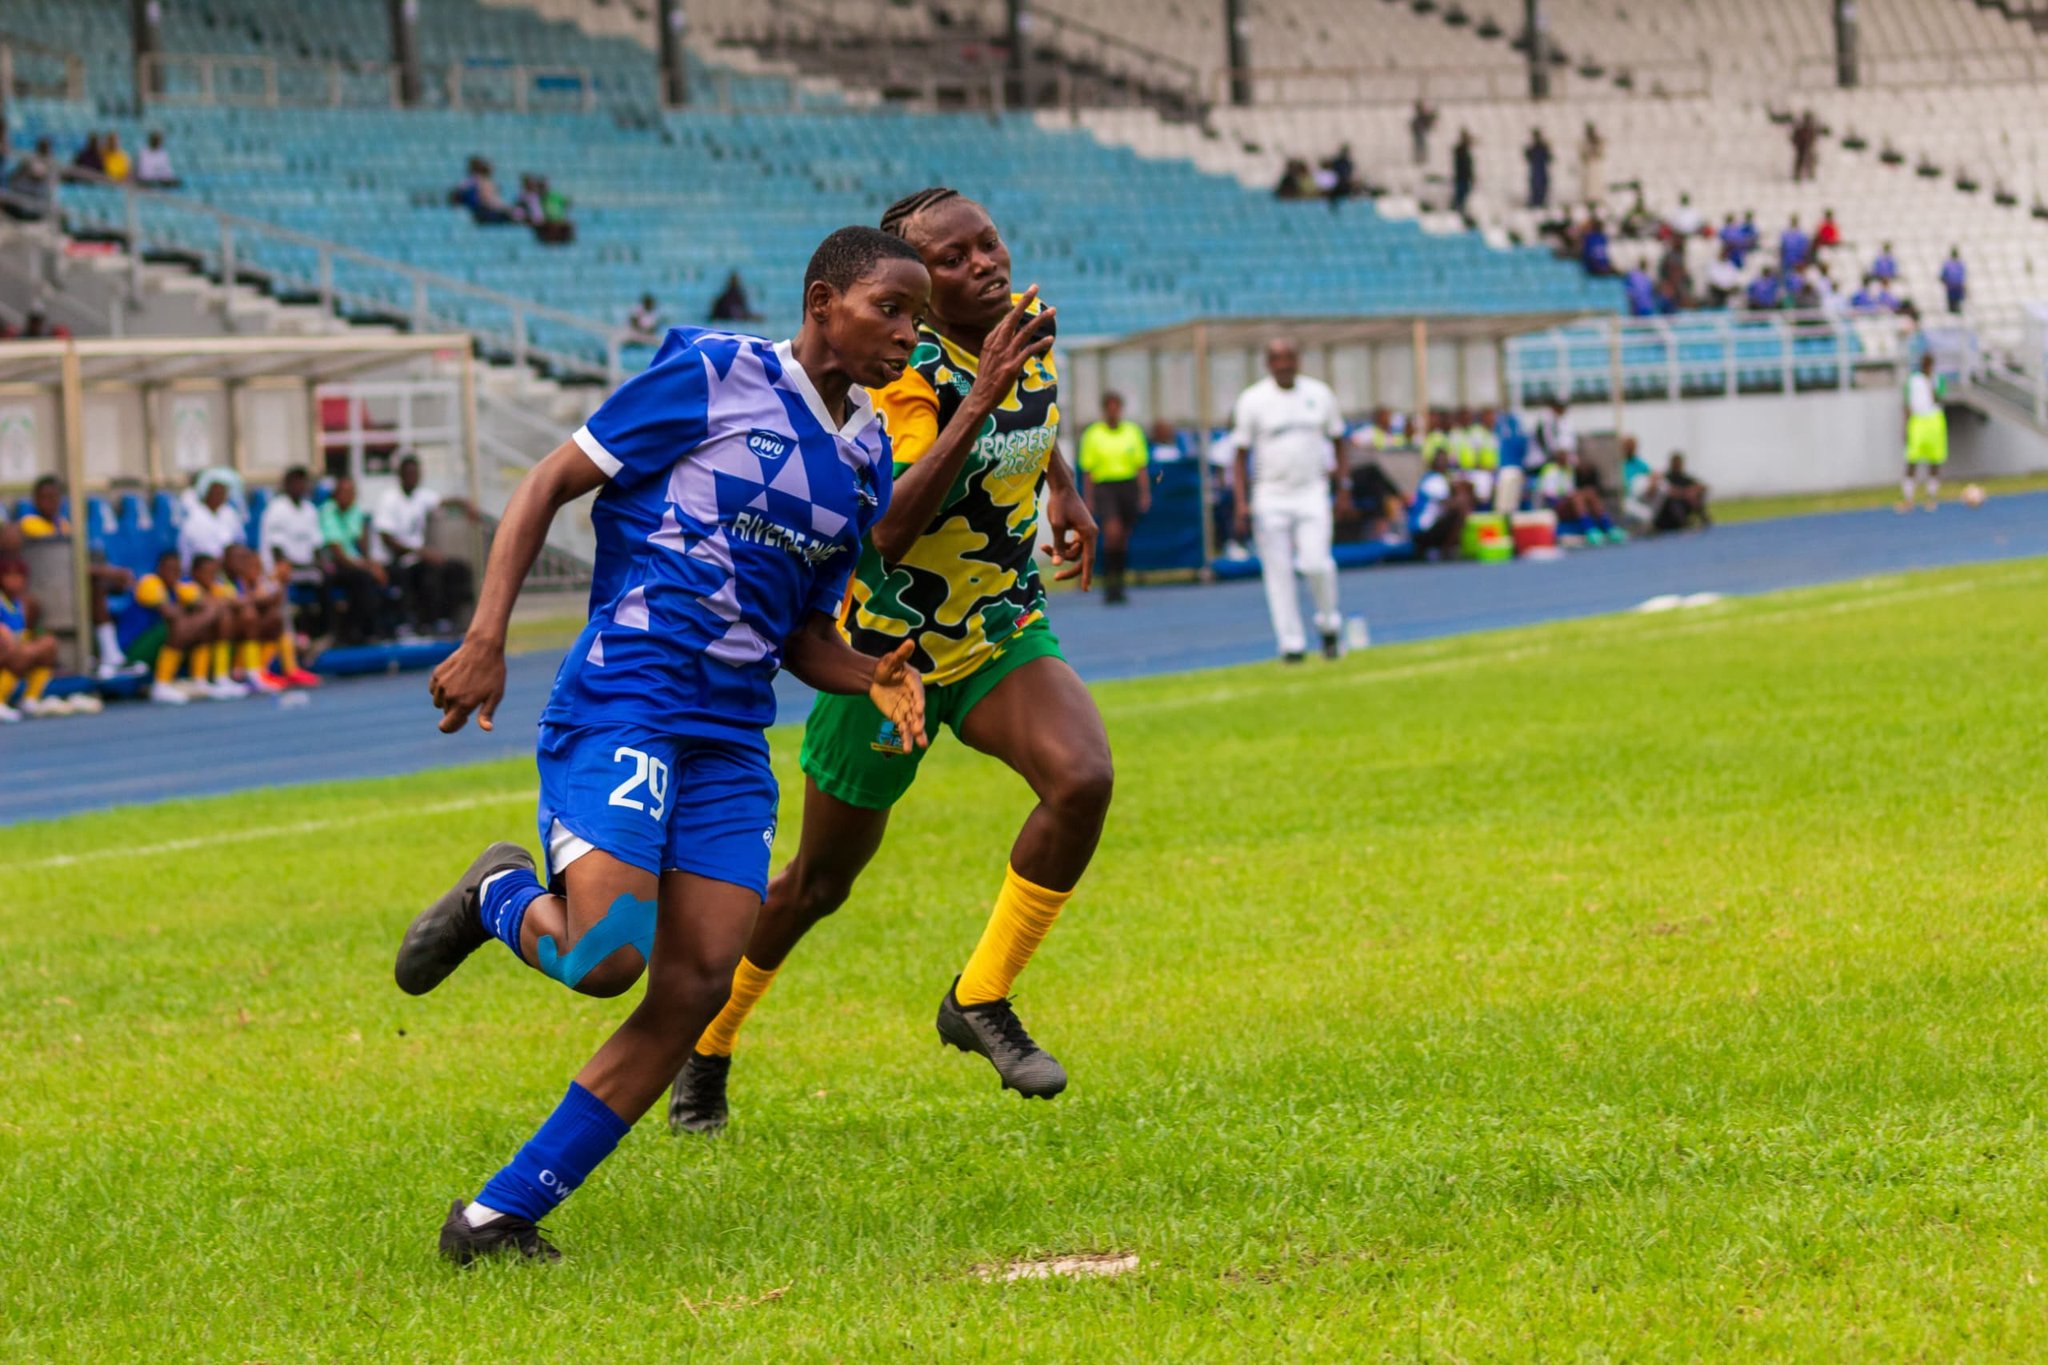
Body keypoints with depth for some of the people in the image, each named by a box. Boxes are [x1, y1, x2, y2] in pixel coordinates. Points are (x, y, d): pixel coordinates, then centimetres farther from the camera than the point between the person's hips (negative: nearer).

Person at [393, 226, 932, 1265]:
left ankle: (501, 1217, 2)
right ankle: (502, 897, 13)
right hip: (622, 701, -7)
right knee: (606, 960, -23)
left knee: (694, 988, -6)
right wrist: (486, 639, -13)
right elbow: (548, 486, -3)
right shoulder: (712, 377, -3)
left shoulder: (867, 465, 17)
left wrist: (872, 677, 3)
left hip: (730, 740, 7)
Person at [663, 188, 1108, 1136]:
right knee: (822, 880, 9)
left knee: (1083, 780, -23)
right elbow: (887, 534, -40)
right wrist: (978, 405, -43)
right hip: (889, 647, -5)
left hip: (1002, 631, 5)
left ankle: (982, 999, -7)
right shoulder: (909, 373, -26)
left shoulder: (1029, 320, -4)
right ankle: (709, 1041, 34)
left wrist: (1063, 489, 22)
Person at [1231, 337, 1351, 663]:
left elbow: (1338, 443, 14)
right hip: (1270, 498, 0)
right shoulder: (1252, 400, -1)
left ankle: (1328, 623, 10)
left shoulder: (1319, 394, 5)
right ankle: (1291, 642, 5)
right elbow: (1241, 455, 1)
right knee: (1278, 571, -2)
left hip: (1312, 494, 0)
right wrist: (1241, 504, -8)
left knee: (1315, 563, -14)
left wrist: (1343, 489, 8)